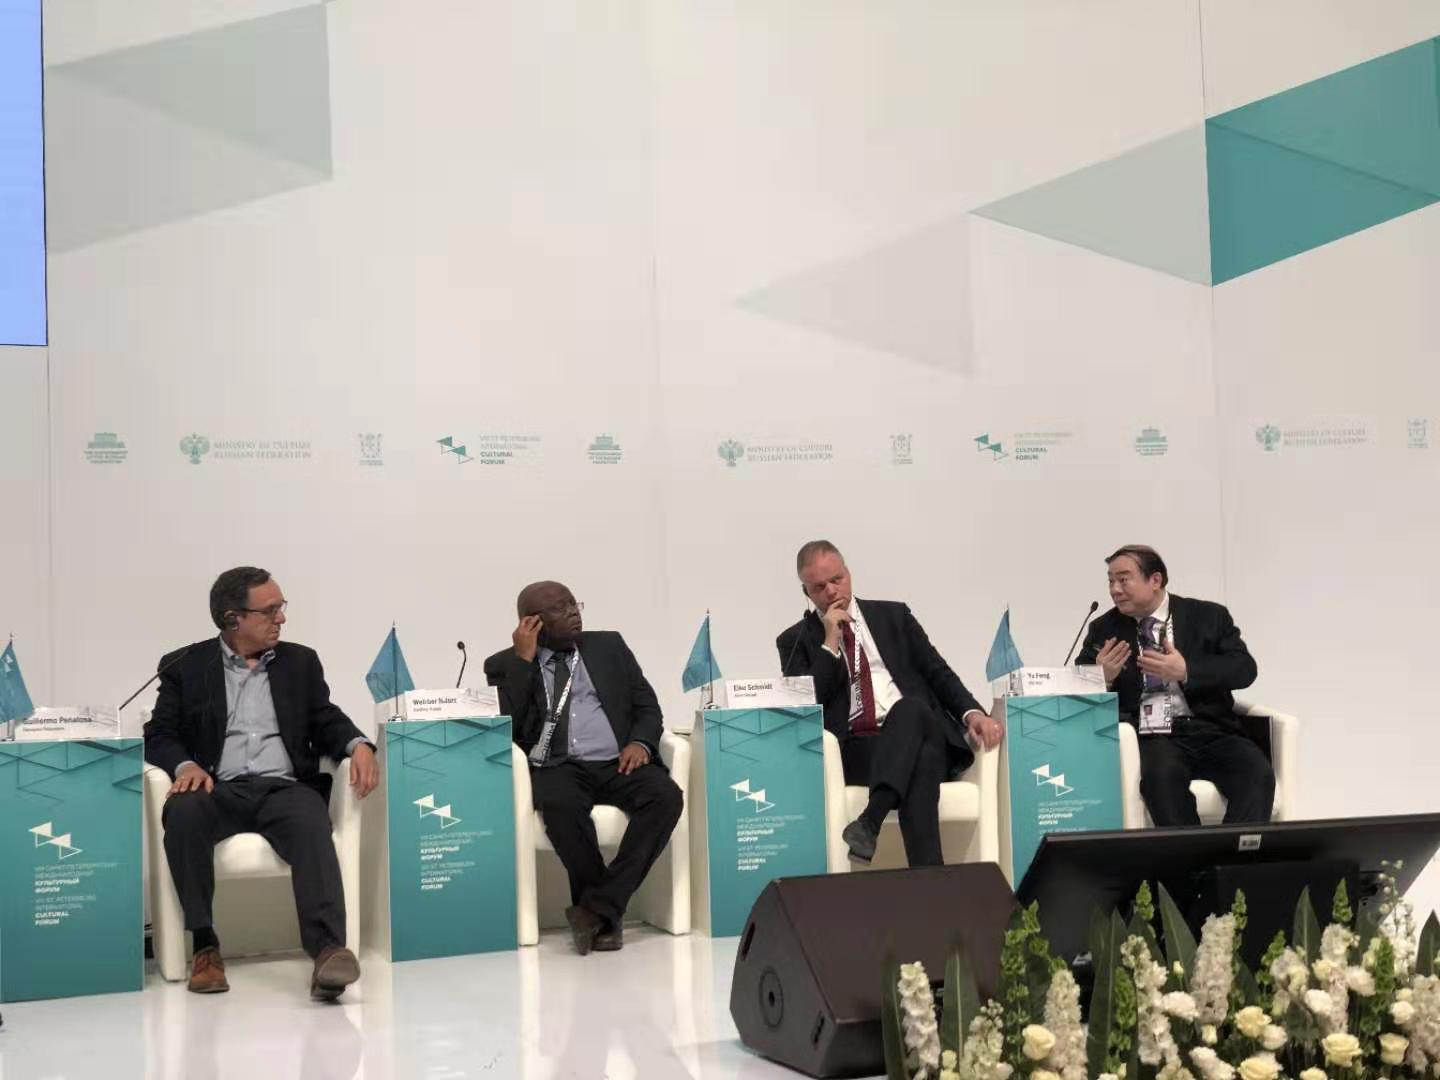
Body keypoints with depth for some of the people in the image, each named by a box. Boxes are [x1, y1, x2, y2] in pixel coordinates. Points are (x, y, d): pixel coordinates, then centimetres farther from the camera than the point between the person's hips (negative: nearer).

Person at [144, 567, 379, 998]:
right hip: (220, 789, 0)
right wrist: (185, 765, -16)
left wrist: (358, 746, -8)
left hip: (285, 787, 1)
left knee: (312, 826, -34)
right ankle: (204, 945, -25)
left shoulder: (300, 662, 19)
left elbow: (326, 721, 16)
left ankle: (328, 951, -49)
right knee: (183, 812, -35)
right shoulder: (185, 666, 12)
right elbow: (159, 734, 7)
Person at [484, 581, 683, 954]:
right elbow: (503, 728, -5)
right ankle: (607, 916, -23)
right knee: (560, 805, -38)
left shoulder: (609, 645, 17)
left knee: (667, 797, -30)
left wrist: (640, 743, -7)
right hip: (558, 768, -2)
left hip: (618, 763, 2)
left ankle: (598, 907, -29)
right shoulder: (505, 665, 10)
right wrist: (524, 661, -7)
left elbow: (647, 706, 16)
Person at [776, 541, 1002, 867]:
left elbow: (937, 671, 16)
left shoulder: (893, 616, 23)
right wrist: (830, 644, -2)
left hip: (919, 728, 2)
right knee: (919, 764, -37)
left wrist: (973, 713, -3)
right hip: (853, 749, -2)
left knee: (910, 707, -37)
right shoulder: (796, 641, 16)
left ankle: (869, 822, -50)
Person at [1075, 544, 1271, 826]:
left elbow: (1245, 668, -1)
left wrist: (1186, 671, -15)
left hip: (1211, 731, 1)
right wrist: (1101, 678, -12)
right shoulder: (1104, 630, 14)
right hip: (1151, 736, -1)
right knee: (1162, 775, -36)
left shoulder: (1208, 616, 12)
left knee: (1257, 773, -29)